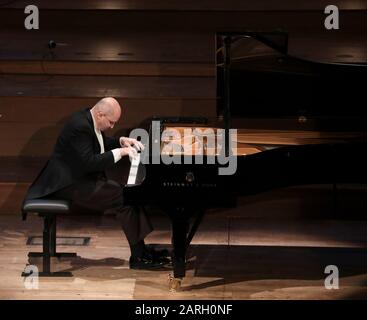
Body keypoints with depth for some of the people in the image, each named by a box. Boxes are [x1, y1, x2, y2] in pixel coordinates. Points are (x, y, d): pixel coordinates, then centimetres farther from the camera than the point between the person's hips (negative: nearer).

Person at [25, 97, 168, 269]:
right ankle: (138, 257, -8)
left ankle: (141, 248, 1)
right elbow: (90, 162, -28)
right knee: (124, 198, -17)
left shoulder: (89, 119, 6)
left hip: (83, 177, 10)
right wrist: (119, 152, -22)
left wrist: (121, 141, 7)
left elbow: (102, 143, 24)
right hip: (72, 184, -10)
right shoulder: (80, 126, -24)